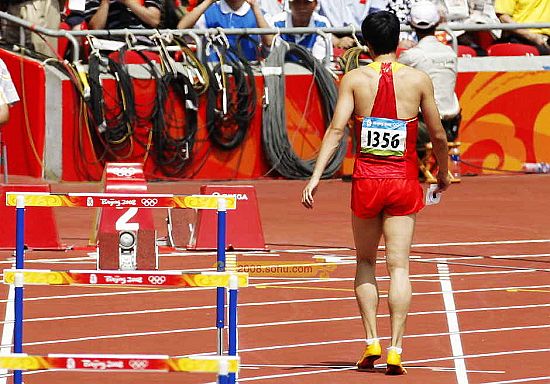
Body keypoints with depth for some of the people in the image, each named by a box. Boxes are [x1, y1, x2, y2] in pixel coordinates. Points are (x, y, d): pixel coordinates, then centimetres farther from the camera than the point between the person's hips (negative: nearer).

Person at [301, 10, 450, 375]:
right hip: (404, 181, 0)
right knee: (399, 265, 0)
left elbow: (336, 129, -10)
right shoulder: (418, 79, 0)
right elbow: (437, 134, 6)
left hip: (367, 180, 0)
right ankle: (395, 349, -8)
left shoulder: (354, 79, -2)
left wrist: (315, 177, -13)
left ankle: (372, 341, 9)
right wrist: (443, 173, 23)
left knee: (365, 262, 18)